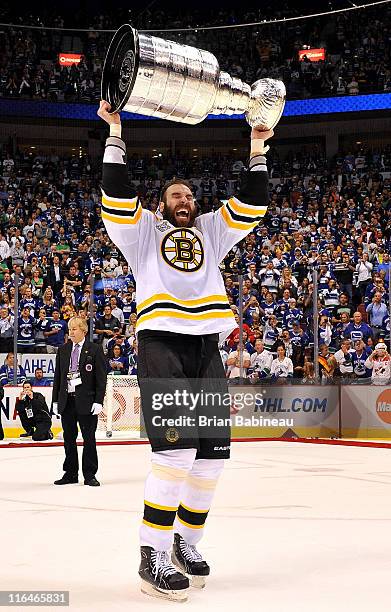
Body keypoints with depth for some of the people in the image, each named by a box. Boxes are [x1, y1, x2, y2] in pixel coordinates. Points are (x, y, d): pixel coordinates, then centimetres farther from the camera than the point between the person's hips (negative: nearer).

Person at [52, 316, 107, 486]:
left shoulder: (95, 350, -2)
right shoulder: (63, 350, 11)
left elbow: (101, 378, -4)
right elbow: (58, 376, 13)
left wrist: (98, 401, -10)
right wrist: (55, 400, 7)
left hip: (86, 401, -4)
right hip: (66, 400, 4)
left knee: (89, 439, 2)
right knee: (69, 439, 8)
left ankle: (89, 475, 10)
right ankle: (70, 473, 16)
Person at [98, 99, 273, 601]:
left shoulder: (211, 231, 25)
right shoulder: (143, 231, 15)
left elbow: (251, 206, 17)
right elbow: (117, 196, -1)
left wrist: (256, 151, 11)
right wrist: (115, 134, -3)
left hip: (207, 346, 5)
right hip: (160, 342, -5)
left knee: (213, 451, 0)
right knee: (177, 448, -20)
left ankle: (186, 543, 16)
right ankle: (153, 558, -16)